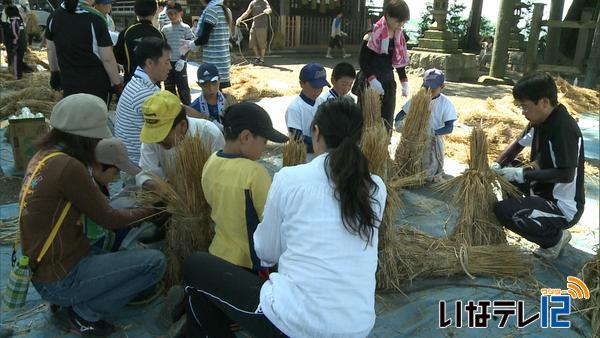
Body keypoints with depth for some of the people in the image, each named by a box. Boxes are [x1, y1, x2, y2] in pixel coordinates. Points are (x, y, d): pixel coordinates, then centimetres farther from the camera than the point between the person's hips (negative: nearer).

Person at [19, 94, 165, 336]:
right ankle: (80, 314, -2)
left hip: (42, 268, 9)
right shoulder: (67, 166, -24)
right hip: (61, 279, -9)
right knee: (155, 262, -13)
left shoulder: (44, 155, 4)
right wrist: (152, 210, 0)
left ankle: (68, 301, 14)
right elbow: (108, 219, -14)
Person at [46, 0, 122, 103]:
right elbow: (107, 59, -16)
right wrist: (118, 84, -5)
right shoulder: (95, 18, -18)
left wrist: (54, 72, 27)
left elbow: (51, 50, 12)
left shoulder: (53, 16, 0)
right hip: (96, 83, -5)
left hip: (68, 82, 5)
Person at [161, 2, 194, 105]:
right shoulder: (165, 29, 8)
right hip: (167, 62, 4)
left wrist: (182, 59, -13)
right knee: (169, 88, 9)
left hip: (180, 62, -4)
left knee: (183, 87, -2)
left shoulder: (185, 28, -2)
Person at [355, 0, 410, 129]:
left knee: (386, 120, 7)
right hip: (370, 83, -6)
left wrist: (404, 82, 9)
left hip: (388, 82, 6)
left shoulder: (399, 36, 5)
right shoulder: (373, 33, -14)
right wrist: (372, 79, -23)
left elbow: (399, 60, 14)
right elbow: (362, 60, -13)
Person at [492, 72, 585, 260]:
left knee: (503, 211, -24)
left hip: (564, 208, -9)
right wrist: (496, 165, -4)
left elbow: (566, 175, -30)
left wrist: (522, 174, -26)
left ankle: (555, 238, 0)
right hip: (546, 190, 9)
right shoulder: (541, 119, 0)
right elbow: (518, 144, 12)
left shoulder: (564, 128, -26)